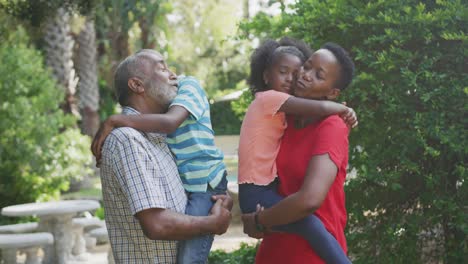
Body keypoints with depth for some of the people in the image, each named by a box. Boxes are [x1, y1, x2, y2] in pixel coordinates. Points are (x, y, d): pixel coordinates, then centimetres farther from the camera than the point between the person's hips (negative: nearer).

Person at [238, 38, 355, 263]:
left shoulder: (274, 105, 19)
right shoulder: (270, 97, -11)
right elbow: (322, 108, -21)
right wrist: (344, 109, -3)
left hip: (265, 189, 11)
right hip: (257, 193, -11)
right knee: (310, 223, -27)